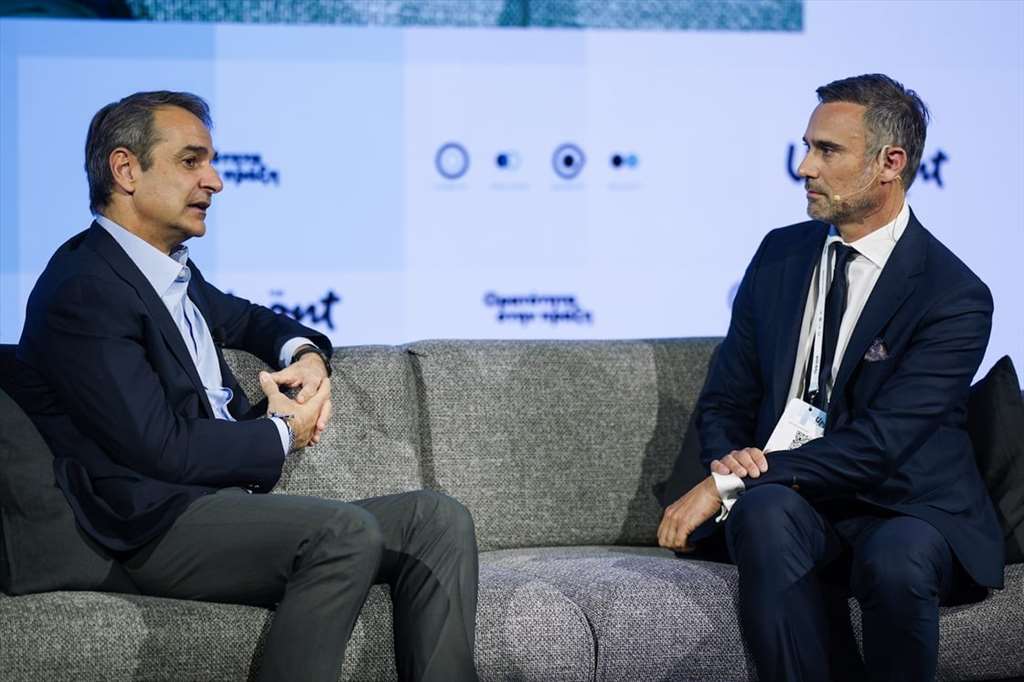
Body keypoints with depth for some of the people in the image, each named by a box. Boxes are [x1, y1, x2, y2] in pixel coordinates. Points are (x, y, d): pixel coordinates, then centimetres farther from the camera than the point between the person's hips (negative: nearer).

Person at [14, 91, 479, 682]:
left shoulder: (175, 272, 19)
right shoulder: (83, 290, -12)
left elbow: (248, 320, 39)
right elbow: (163, 450, -18)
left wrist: (306, 355, 15)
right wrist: (283, 433, -3)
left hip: (228, 508, 10)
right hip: (159, 527, -10)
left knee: (438, 520, -5)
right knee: (345, 532, -33)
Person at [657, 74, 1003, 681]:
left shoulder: (956, 298, -9)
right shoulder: (781, 253, 10)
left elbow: (878, 443, -17)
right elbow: (725, 400, 14)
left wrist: (730, 481, -19)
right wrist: (731, 463, -11)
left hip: (909, 513, -3)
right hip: (789, 504, 4)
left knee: (896, 561, -38)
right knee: (766, 508, -33)